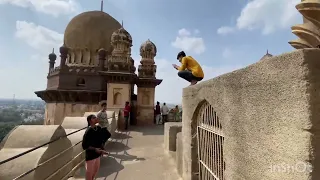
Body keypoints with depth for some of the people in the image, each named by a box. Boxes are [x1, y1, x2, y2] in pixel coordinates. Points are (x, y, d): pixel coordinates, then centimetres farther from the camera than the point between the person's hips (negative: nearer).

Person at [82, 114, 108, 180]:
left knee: (96, 169, 25)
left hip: (97, 153, 7)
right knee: (89, 171, 11)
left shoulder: (99, 128, -4)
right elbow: (84, 146, -21)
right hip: (90, 154, -7)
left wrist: (101, 149, 0)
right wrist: (95, 149, -27)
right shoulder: (88, 131, -24)